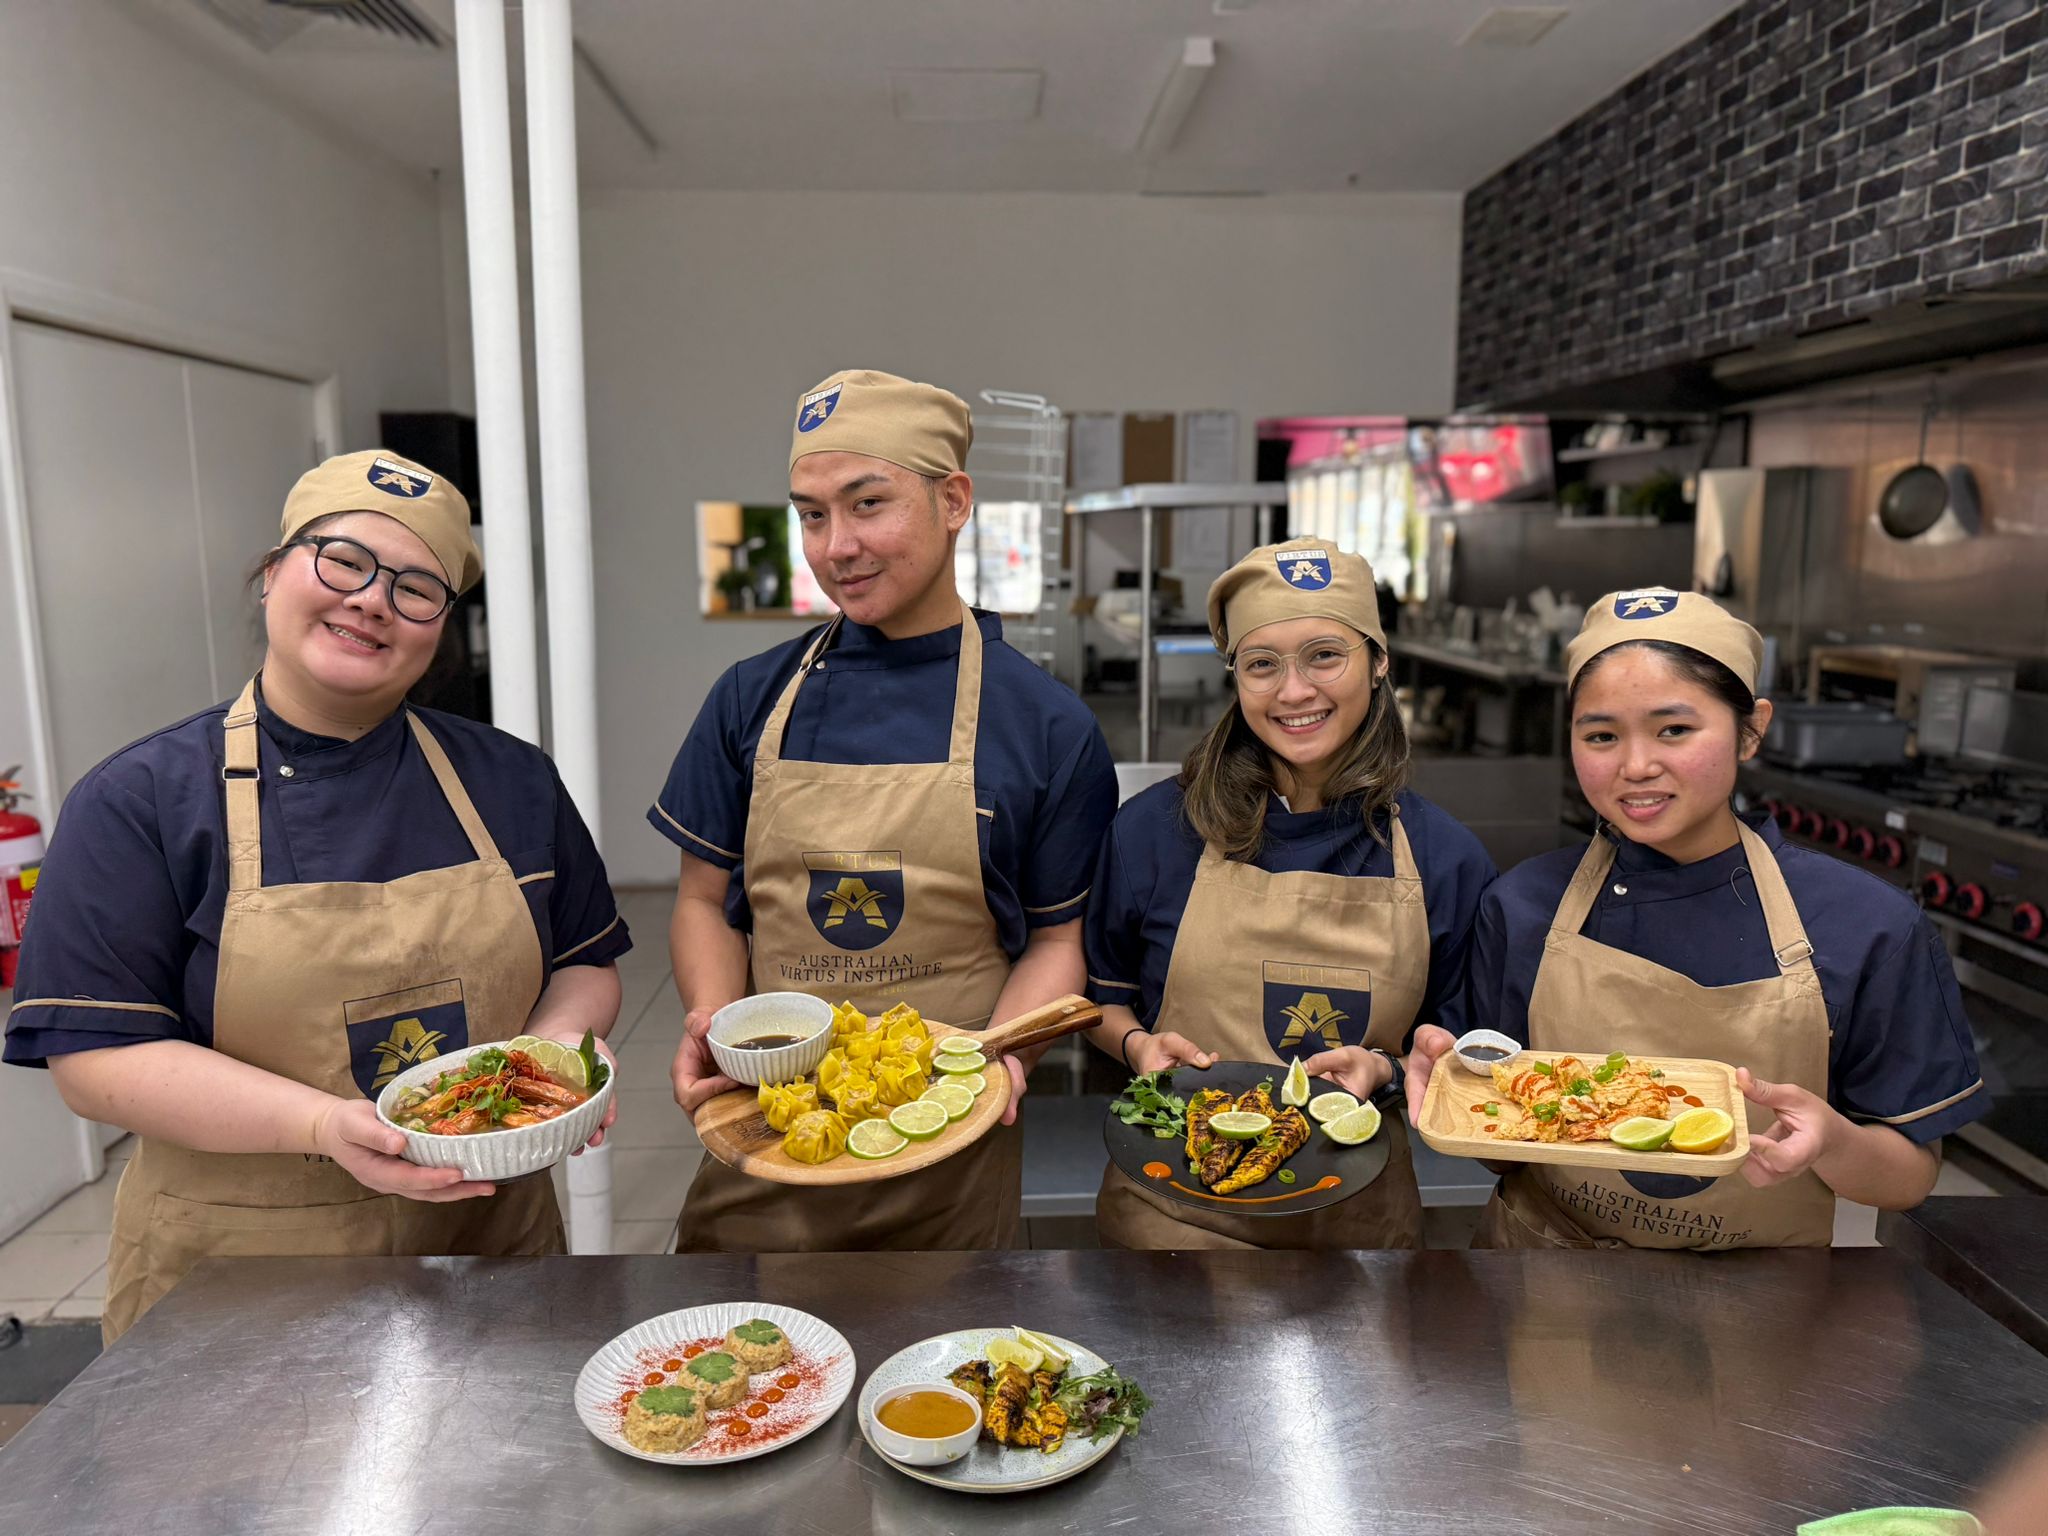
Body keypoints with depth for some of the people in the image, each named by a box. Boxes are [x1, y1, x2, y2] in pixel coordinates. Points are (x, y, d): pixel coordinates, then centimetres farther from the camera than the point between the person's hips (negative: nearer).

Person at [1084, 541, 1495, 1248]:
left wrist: (1383, 1070, -14)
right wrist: (1137, 1044, -14)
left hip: (1357, 1221, 1)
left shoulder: (1446, 859, -4)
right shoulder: (1154, 829, -7)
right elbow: (1101, 992, 6)